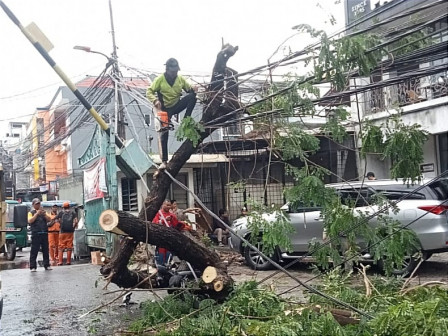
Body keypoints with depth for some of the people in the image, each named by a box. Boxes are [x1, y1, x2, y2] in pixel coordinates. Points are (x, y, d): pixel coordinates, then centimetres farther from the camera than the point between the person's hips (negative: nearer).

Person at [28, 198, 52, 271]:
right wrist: (37, 214, -14)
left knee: (45, 250, 7)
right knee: (34, 251, -4)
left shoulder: (43, 212, 17)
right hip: (36, 234, -4)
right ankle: (33, 267, -1)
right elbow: (30, 221, -11)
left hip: (44, 233, 4)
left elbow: (49, 219, 6)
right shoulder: (31, 213, 6)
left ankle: (47, 265, 12)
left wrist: (44, 214, -9)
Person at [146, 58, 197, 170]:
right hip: (165, 109, -3)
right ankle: (164, 161, -8)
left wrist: (193, 89, -20)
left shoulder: (180, 79, 0)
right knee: (163, 133, -11)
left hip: (176, 105, 3)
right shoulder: (160, 79, -10)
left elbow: (189, 89, 6)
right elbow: (149, 92, -11)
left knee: (192, 96, -21)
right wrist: (155, 100, -31)